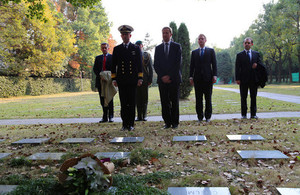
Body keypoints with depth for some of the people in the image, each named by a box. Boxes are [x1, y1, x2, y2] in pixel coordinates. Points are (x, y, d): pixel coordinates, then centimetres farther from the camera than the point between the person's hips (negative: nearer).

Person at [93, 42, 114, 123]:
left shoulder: (112, 57, 5)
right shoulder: (98, 58, 16)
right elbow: (95, 69, 7)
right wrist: (99, 75, -10)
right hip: (100, 81, 3)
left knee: (110, 99, -1)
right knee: (102, 100, 3)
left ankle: (111, 117, 5)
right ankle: (105, 117, 9)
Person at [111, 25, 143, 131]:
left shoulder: (136, 48, 10)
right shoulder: (117, 49, 11)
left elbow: (140, 65, 7)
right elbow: (114, 65, 10)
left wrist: (140, 78, -1)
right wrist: (114, 79, 3)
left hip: (132, 80, 0)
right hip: (121, 80, 1)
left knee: (132, 103, 0)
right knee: (123, 103, 1)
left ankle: (131, 124, 8)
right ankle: (124, 124, 8)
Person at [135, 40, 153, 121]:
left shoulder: (147, 55, 6)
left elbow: (150, 68, 4)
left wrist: (150, 80, -4)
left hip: (144, 80, -1)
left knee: (144, 98, 2)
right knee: (138, 98, 3)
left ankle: (144, 116, 9)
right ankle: (139, 116, 8)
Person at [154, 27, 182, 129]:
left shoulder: (177, 46, 6)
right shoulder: (158, 48, 13)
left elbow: (178, 63, -2)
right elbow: (156, 64, 7)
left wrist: (170, 76, -9)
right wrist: (162, 76, -6)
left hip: (174, 78, -2)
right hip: (162, 79, 2)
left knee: (175, 101, 2)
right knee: (164, 102, 0)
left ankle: (175, 122, 10)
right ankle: (167, 122, 7)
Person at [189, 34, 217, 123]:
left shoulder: (211, 51, 8)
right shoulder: (194, 52, 13)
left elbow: (214, 64, 3)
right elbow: (192, 65, 10)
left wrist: (214, 75, -7)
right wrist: (191, 77, 1)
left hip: (208, 78, -1)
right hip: (197, 78, 2)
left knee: (208, 98, 2)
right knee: (198, 99, 3)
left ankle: (208, 116, 10)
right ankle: (200, 116, 9)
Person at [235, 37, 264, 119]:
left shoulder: (256, 54, 12)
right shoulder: (239, 55, 5)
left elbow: (261, 65, 11)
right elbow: (237, 68, -1)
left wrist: (257, 65, -12)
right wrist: (237, 79, -10)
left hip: (254, 79, 2)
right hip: (243, 79, -2)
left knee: (253, 97, 5)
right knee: (243, 98, 2)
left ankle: (253, 114, 12)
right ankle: (244, 114, 9)